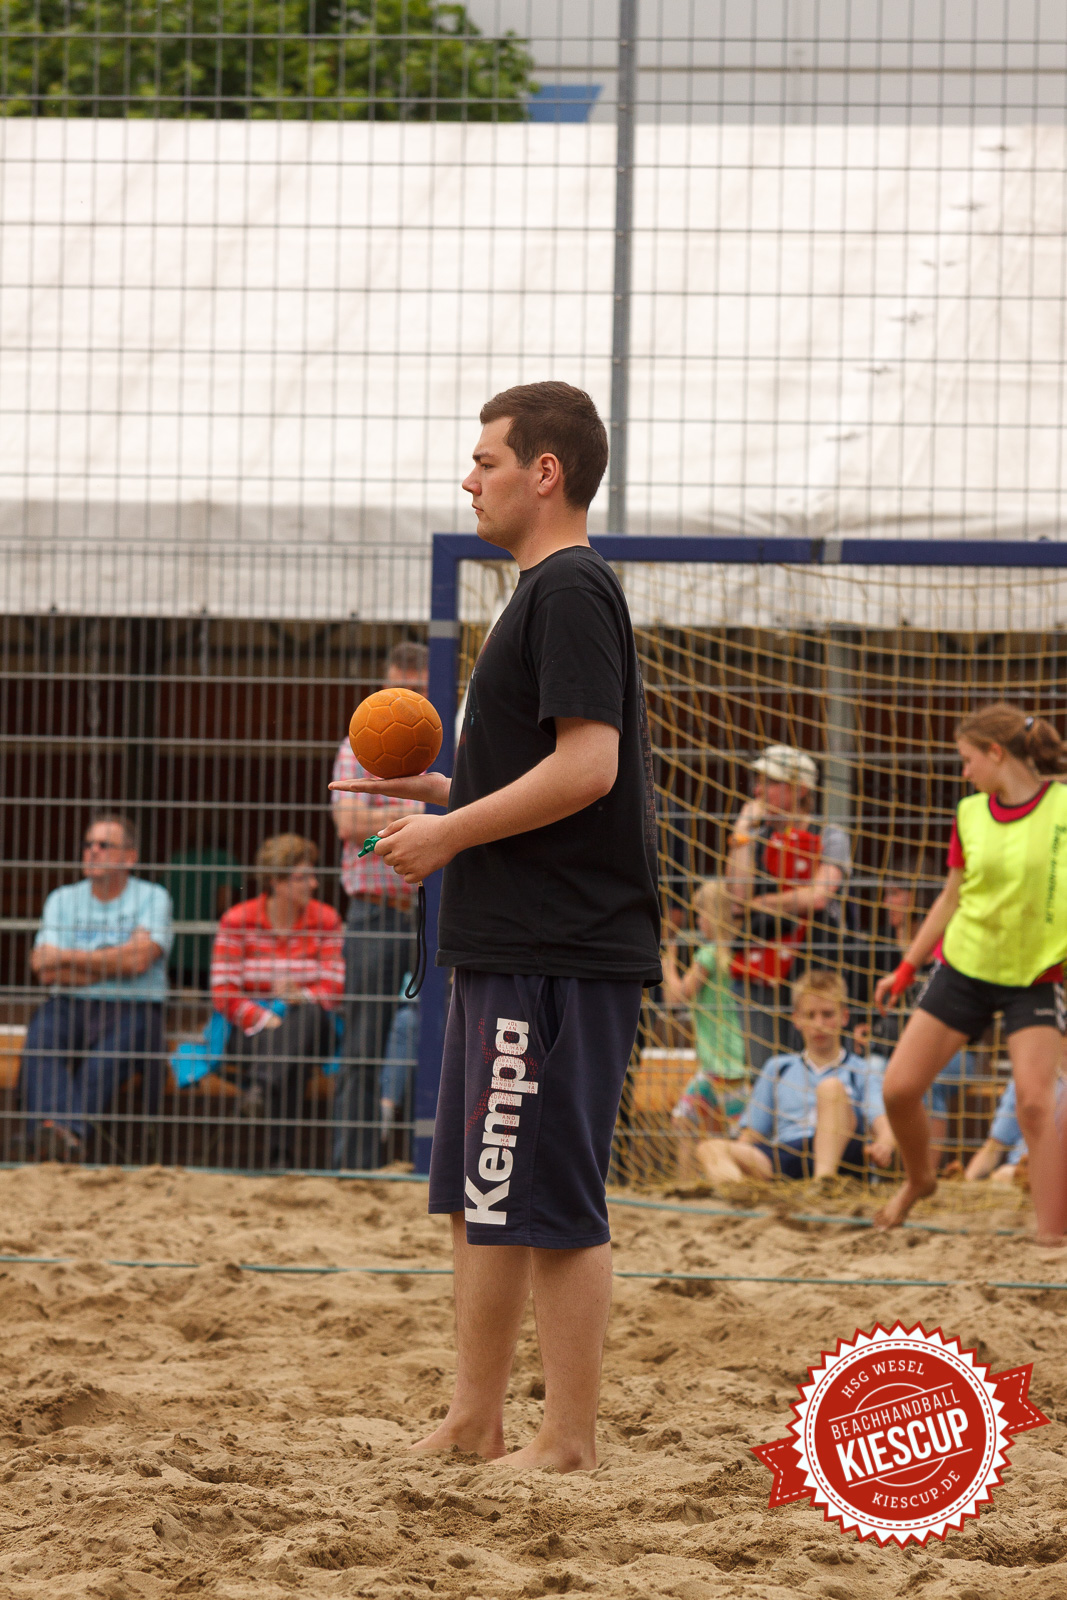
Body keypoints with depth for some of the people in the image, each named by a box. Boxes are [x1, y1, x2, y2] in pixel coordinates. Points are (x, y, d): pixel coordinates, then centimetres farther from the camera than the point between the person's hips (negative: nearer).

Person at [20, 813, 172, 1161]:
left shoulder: (153, 898, 4)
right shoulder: (62, 900, 14)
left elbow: (137, 959, -12)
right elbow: (43, 969, 1)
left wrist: (67, 957, -3)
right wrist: (109, 965, -5)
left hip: (132, 1007, -2)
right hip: (70, 1005, 2)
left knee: (114, 1045, -36)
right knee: (41, 1034, -31)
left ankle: (71, 1130, -53)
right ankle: (49, 1127, -52)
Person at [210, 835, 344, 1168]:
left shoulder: (326, 920, 8)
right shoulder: (238, 920, 1)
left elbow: (332, 987, 0)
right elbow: (224, 993, -4)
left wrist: (301, 996, -23)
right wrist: (264, 1020, -20)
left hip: (310, 1021, 1)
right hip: (251, 1030, -1)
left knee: (308, 1015, -38)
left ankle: (262, 1088, -63)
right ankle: (282, 1150, -52)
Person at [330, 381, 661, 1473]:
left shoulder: (572, 591, -13)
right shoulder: (544, 592, 19)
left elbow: (585, 767, -22)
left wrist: (451, 834, -16)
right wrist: (439, 795, 17)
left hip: (560, 957, -11)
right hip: (506, 951, 11)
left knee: (551, 1208, -7)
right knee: (480, 1200, 14)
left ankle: (568, 1444, -2)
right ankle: (473, 1425, 21)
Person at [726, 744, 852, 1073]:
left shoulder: (829, 837, 2)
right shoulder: (757, 836, 11)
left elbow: (817, 896, -11)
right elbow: (738, 891, -5)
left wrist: (760, 903, -4)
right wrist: (742, 832, -2)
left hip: (814, 963, -3)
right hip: (762, 967, 3)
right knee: (763, 1069, -5)